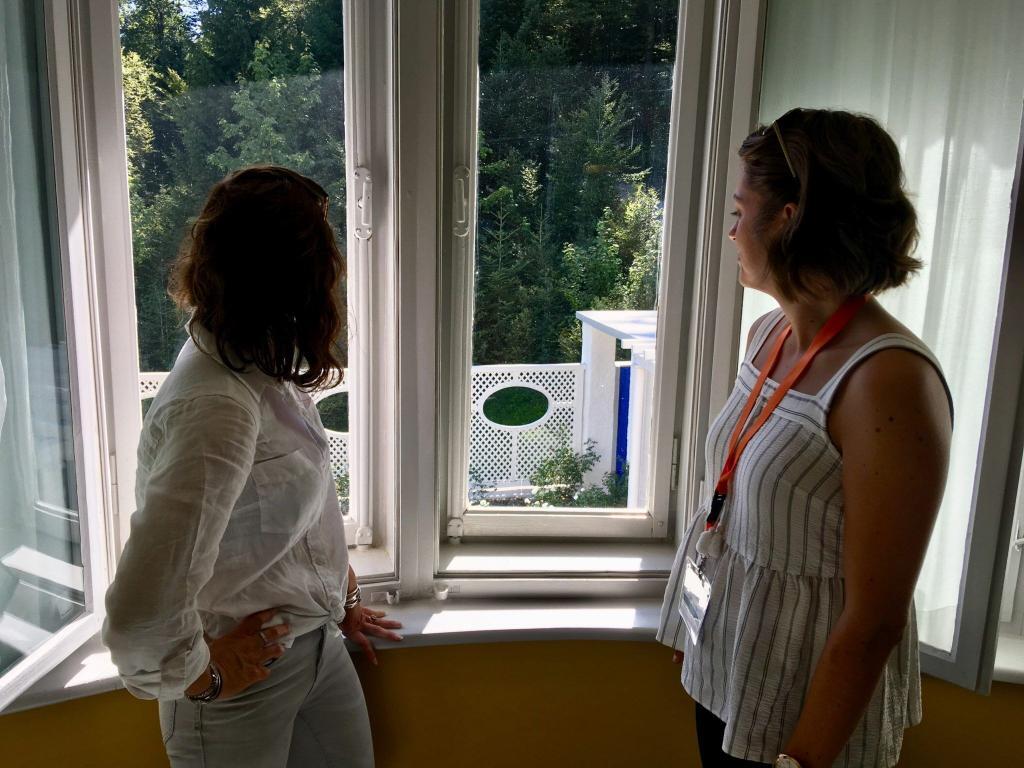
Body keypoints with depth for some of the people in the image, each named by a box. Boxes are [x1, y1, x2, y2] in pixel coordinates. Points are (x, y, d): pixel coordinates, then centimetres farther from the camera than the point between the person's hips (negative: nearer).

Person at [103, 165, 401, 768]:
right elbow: (140, 615, -36)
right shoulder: (217, 408, -33)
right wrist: (199, 672, -17)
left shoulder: (262, 363, -3)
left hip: (316, 642, 8)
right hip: (246, 678, -8)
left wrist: (334, 594, 16)